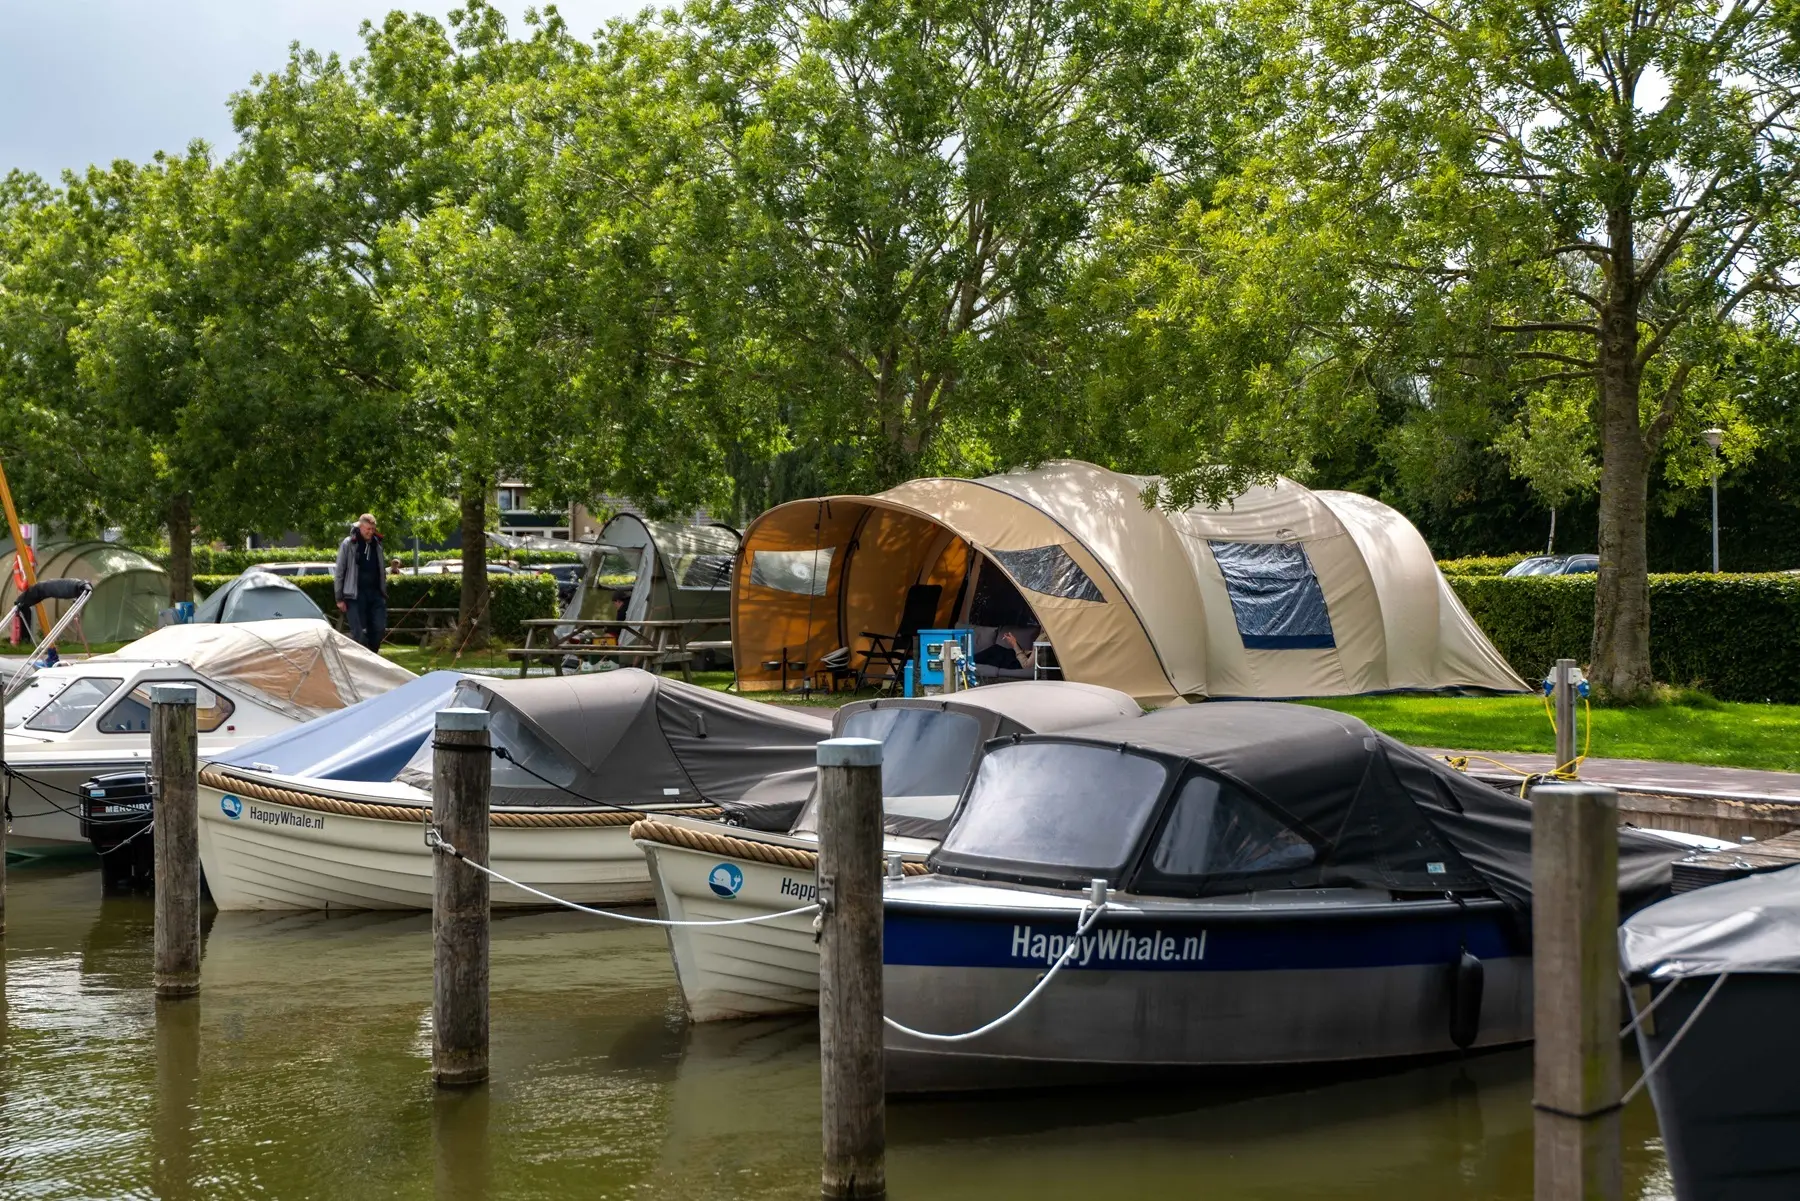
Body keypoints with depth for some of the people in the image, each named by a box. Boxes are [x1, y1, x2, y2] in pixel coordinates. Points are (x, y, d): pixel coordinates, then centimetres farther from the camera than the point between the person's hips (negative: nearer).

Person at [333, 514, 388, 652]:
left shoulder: (377, 544, 10)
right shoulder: (348, 544, -4)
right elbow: (339, 572, -2)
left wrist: (384, 593, 14)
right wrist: (339, 598, -5)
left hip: (375, 593, 5)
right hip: (356, 595, -4)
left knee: (379, 629, 0)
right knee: (359, 632, -6)